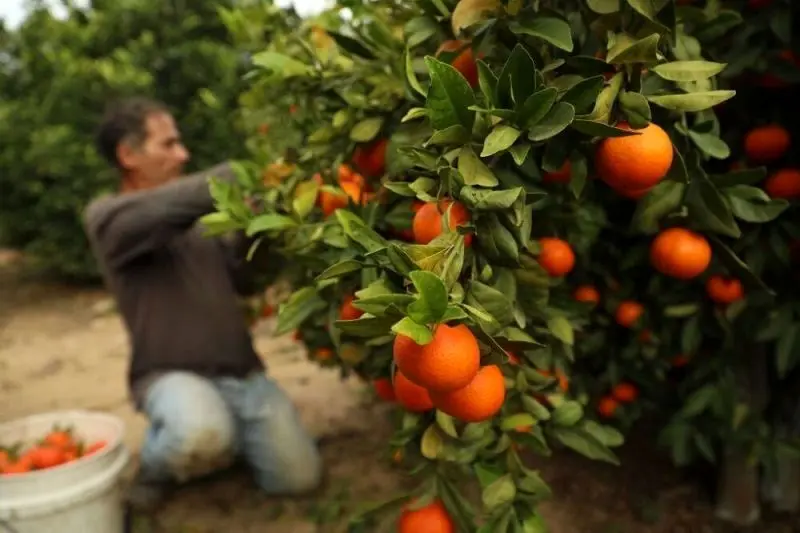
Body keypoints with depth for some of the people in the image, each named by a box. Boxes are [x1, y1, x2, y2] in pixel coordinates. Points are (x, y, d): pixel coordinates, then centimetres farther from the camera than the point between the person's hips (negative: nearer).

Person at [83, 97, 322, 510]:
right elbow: (178, 202, -26)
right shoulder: (105, 216, -6)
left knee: (299, 478, -5)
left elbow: (244, 281, 12)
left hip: (242, 373, 5)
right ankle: (155, 466, 0)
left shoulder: (197, 218, 13)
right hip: (173, 375, -5)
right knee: (202, 436, -38)